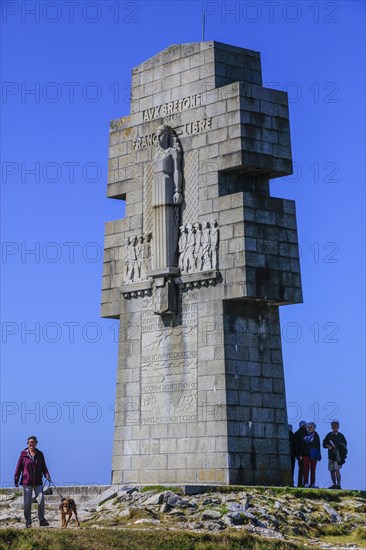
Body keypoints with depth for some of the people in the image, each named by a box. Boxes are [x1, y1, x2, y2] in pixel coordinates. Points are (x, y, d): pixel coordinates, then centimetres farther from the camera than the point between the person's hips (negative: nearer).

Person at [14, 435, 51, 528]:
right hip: (26, 482, -1)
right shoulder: (23, 454, 1)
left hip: (38, 482, 2)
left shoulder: (40, 454, 8)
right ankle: (28, 522, 12)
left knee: (41, 500, -6)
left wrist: (47, 474, -6)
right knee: (27, 503, 1)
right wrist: (16, 480, -1)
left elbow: (43, 467, 12)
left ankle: (42, 520, 5)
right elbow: (18, 467, 2)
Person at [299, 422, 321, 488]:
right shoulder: (305, 435, 7)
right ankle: (306, 483, -1)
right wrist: (301, 455, 3)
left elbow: (318, 446, 5)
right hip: (306, 454, 1)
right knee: (306, 469, -3)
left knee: (313, 470, 5)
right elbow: (302, 445, 8)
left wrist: (318, 455, 0)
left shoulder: (316, 436, 5)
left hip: (313, 455, -1)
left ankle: (312, 483, 9)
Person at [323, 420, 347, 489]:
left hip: (338, 455, -4)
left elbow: (344, 445, -3)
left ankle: (338, 485, -12)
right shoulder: (329, 435, 13)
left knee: (337, 470, -14)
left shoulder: (341, 436, 2)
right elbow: (324, 444, 12)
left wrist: (336, 446, -14)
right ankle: (334, 485, 18)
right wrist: (328, 446, -8)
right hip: (331, 455, 5)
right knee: (331, 471, 7)